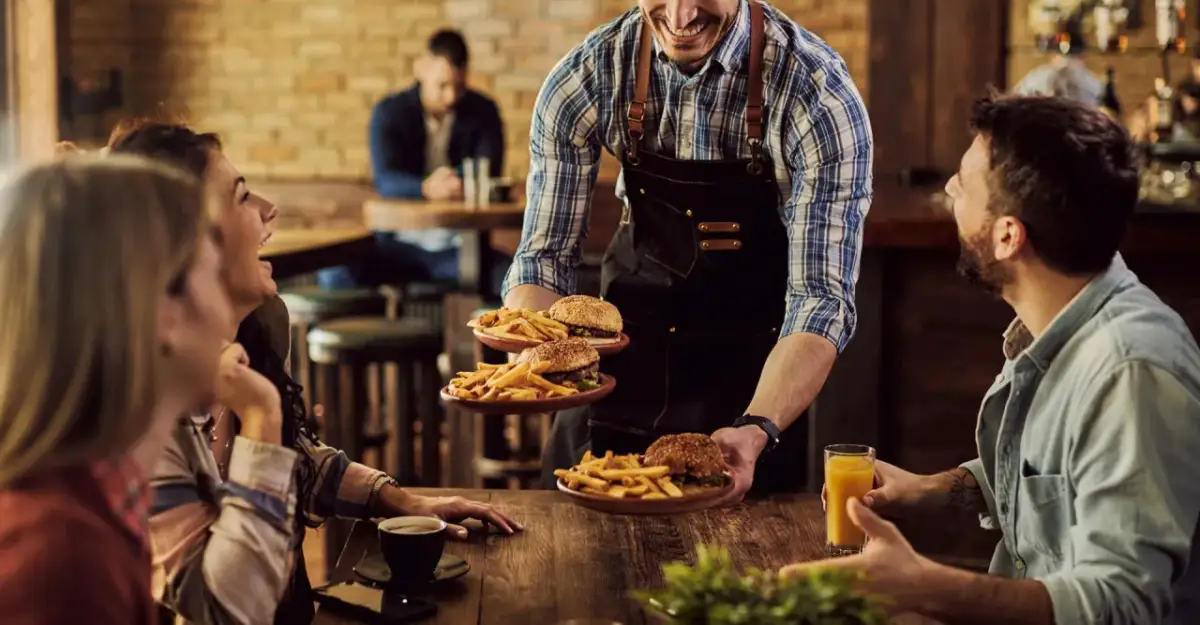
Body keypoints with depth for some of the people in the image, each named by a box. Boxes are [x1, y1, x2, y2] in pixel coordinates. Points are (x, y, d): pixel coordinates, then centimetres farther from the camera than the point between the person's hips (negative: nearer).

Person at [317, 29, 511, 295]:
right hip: (399, 244, 0)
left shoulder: (483, 112, 4)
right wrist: (426, 188, -39)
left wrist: (461, 181, -33)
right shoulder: (389, 112, 0)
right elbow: (385, 179, -17)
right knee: (334, 274, -30)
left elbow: (489, 174, -9)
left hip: (461, 247, 0)